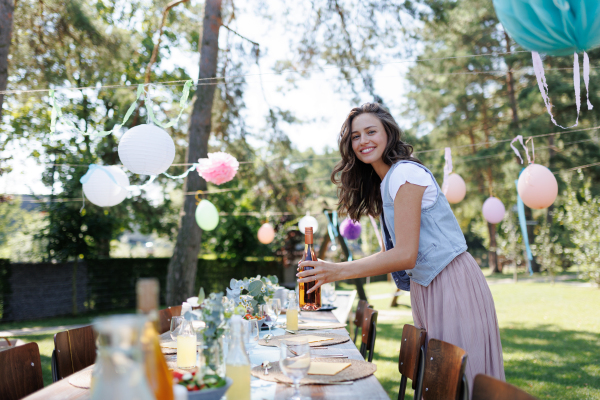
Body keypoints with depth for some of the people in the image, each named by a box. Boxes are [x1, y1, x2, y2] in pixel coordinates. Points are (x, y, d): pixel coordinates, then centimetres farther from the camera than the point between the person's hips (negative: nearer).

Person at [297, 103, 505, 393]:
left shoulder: (405, 173, -14)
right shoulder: (382, 183, 15)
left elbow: (406, 255, -21)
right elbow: (400, 250, 9)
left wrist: (337, 271, -25)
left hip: (451, 285, -9)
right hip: (426, 289, 9)